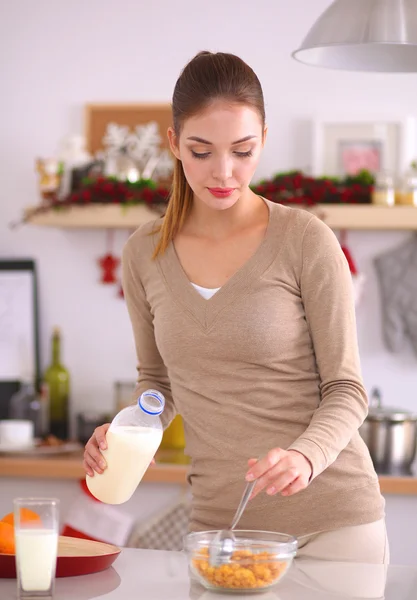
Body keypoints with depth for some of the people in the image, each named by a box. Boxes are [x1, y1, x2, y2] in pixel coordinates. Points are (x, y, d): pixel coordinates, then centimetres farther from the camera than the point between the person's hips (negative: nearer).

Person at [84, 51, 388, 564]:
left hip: (330, 517, -3)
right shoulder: (144, 254, 2)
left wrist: (304, 456, -25)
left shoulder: (305, 241, -9)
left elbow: (345, 390, -6)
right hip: (216, 518, 3)